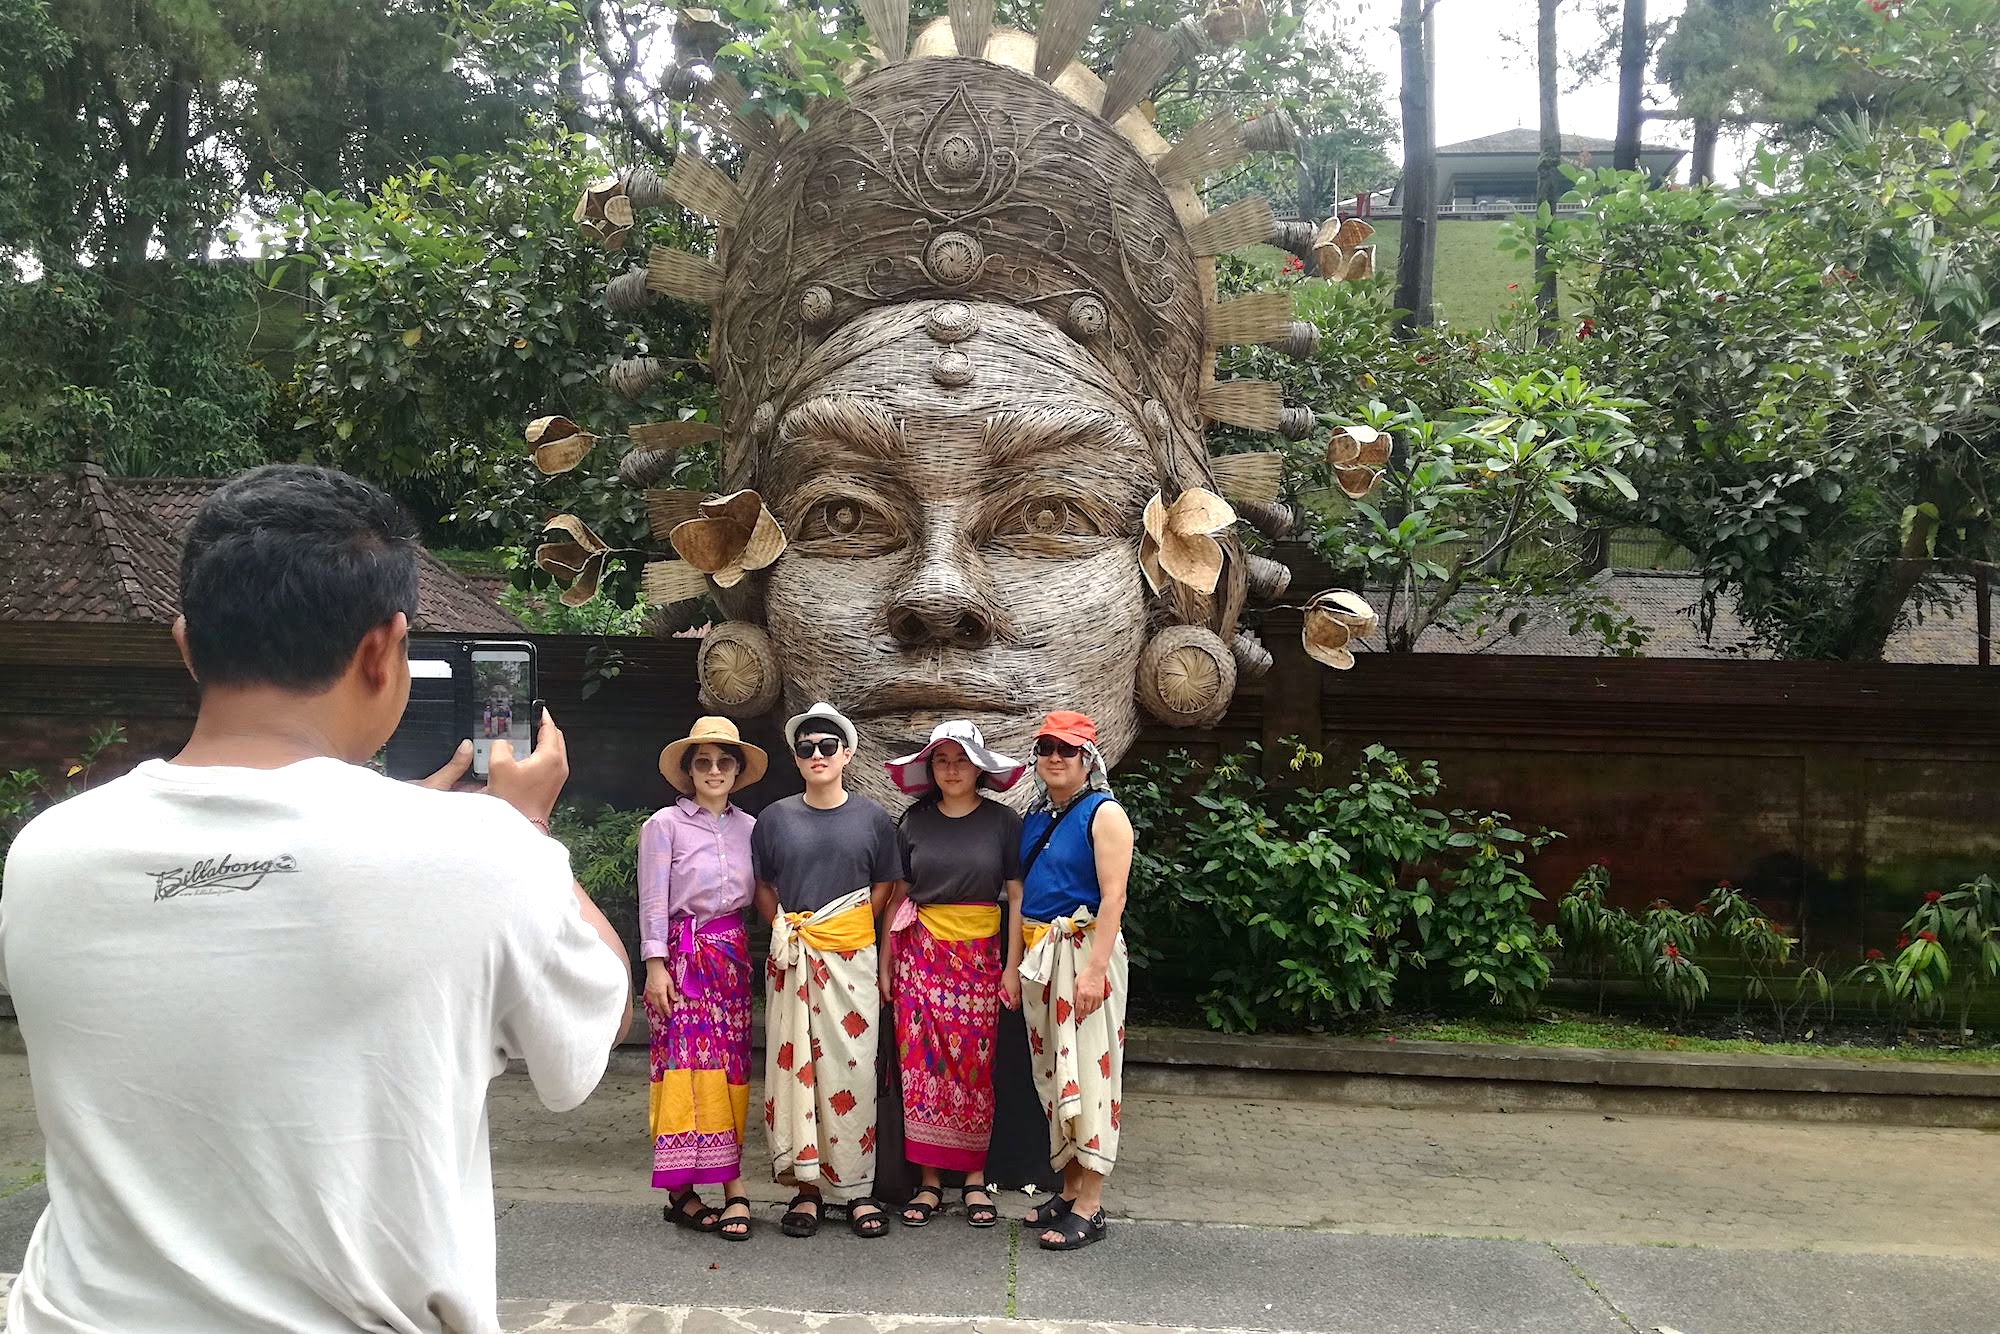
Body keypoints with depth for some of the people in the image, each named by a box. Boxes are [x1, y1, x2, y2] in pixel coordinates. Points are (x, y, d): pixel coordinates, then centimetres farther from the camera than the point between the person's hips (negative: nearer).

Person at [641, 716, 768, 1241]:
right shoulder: (665, 824, -2)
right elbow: (653, 901, -5)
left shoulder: (748, 827, 11)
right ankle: (707, 1188, 1)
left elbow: (758, 894, 12)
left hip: (734, 953, 5)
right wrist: (655, 965, -10)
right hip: (683, 955, -5)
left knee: (731, 1068, 2)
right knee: (686, 1065, -5)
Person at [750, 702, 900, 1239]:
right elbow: (763, 886, 15)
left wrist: (849, 927, -2)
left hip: (852, 958, -1)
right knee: (795, 1066, 1)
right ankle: (805, 1185, 11)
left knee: (852, 1070, 0)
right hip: (794, 959, 1)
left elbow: (885, 886, 10)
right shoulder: (776, 817, 6)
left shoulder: (872, 818, 4)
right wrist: (780, 927, 0)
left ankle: (855, 1188, 9)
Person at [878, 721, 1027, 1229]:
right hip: (920, 953, 1)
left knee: (974, 1066, 0)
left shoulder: (1003, 821, 0)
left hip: (979, 956, -1)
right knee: (921, 1064, -1)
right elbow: (897, 897, 9)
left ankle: (975, 1179, 11)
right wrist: (885, 964, 7)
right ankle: (929, 1181, 7)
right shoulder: (914, 822, 6)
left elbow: (1018, 897, 1)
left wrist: (1012, 967, -4)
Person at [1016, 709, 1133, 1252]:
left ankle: (1089, 1207, 1)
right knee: (1051, 1070, 10)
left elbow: (1113, 896, -14)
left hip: (1083, 948, -7)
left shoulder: (1104, 814, -7)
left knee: (1087, 1069, -5)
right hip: (1038, 954, 7)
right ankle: (1069, 1189, 21)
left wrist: (1094, 968, -21)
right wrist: (1019, 963, 10)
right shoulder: (1034, 819, 14)